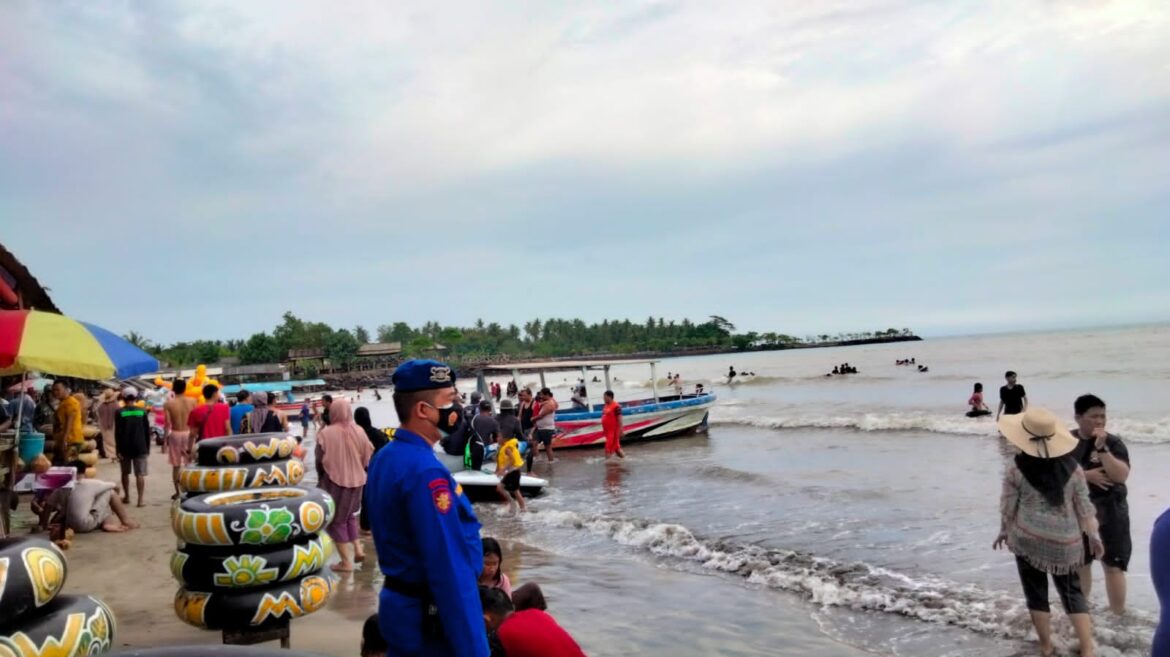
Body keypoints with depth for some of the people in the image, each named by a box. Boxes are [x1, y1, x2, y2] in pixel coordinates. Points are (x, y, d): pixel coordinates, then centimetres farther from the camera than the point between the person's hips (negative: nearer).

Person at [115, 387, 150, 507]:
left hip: (125, 447, 0)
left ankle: (126, 496, 26)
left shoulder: (120, 412, -4)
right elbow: (147, 431, 3)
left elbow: (117, 433, -6)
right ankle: (140, 499, -7)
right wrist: (148, 447, 11)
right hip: (140, 447, 0)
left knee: (125, 473, 18)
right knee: (140, 474, -1)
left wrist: (118, 450, -2)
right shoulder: (142, 411, 0)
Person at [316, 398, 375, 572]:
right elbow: (367, 458, 2)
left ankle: (346, 562, 9)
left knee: (336, 519, 9)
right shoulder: (359, 431, -5)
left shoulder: (326, 433, -16)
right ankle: (357, 549, 16)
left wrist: (321, 478, 12)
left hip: (334, 481, -4)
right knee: (349, 515, 25)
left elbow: (320, 461, -7)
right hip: (356, 480, 4)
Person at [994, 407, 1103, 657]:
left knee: (1036, 592, 11)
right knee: (1072, 591, 15)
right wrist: (1093, 535, 14)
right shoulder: (1072, 467, -4)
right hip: (1065, 541, 2)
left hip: (1027, 538, -2)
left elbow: (1008, 506, -3)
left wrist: (1004, 531, 13)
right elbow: (1084, 506, 2)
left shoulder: (1016, 468, -11)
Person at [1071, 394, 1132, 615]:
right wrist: (1086, 475, -19)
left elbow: (1121, 476, -20)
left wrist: (1102, 448, -27)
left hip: (1110, 511, -3)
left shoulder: (1113, 442, -9)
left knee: (1113, 565, -2)